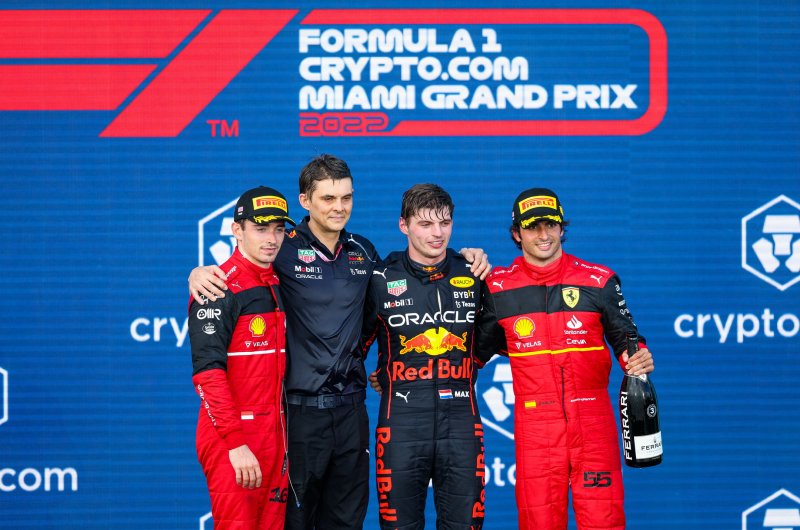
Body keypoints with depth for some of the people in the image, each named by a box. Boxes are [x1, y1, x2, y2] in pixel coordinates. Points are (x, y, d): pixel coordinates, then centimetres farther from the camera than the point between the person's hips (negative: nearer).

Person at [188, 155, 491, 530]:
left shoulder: (363, 252, 8)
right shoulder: (285, 249, -6)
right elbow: (231, 272, 2)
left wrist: (465, 259, 12)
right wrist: (199, 272, -22)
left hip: (351, 408, 5)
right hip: (302, 410, -5)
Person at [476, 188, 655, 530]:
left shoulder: (599, 281, 3)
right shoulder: (499, 287, 5)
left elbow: (624, 335, 9)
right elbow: (486, 344, 17)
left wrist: (637, 358, -10)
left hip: (592, 422, 0)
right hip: (534, 422, 1)